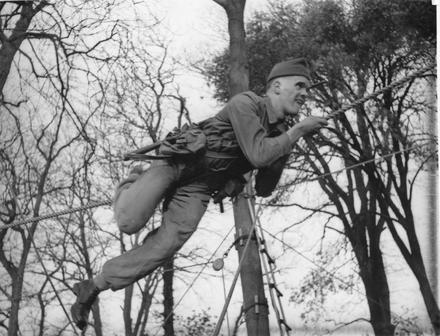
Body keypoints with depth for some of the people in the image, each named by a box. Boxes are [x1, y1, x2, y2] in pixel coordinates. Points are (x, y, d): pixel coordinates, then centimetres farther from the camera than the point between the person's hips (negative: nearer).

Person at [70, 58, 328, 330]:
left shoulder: (280, 134, 6)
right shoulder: (246, 103, -16)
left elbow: (264, 190, 7)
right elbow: (259, 154, -30)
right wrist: (298, 131, -21)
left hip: (198, 188, 6)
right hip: (177, 162, -6)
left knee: (165, 247, -16)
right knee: (130, 222, -22)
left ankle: (92, 288, -6)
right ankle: (133, 184, 15)